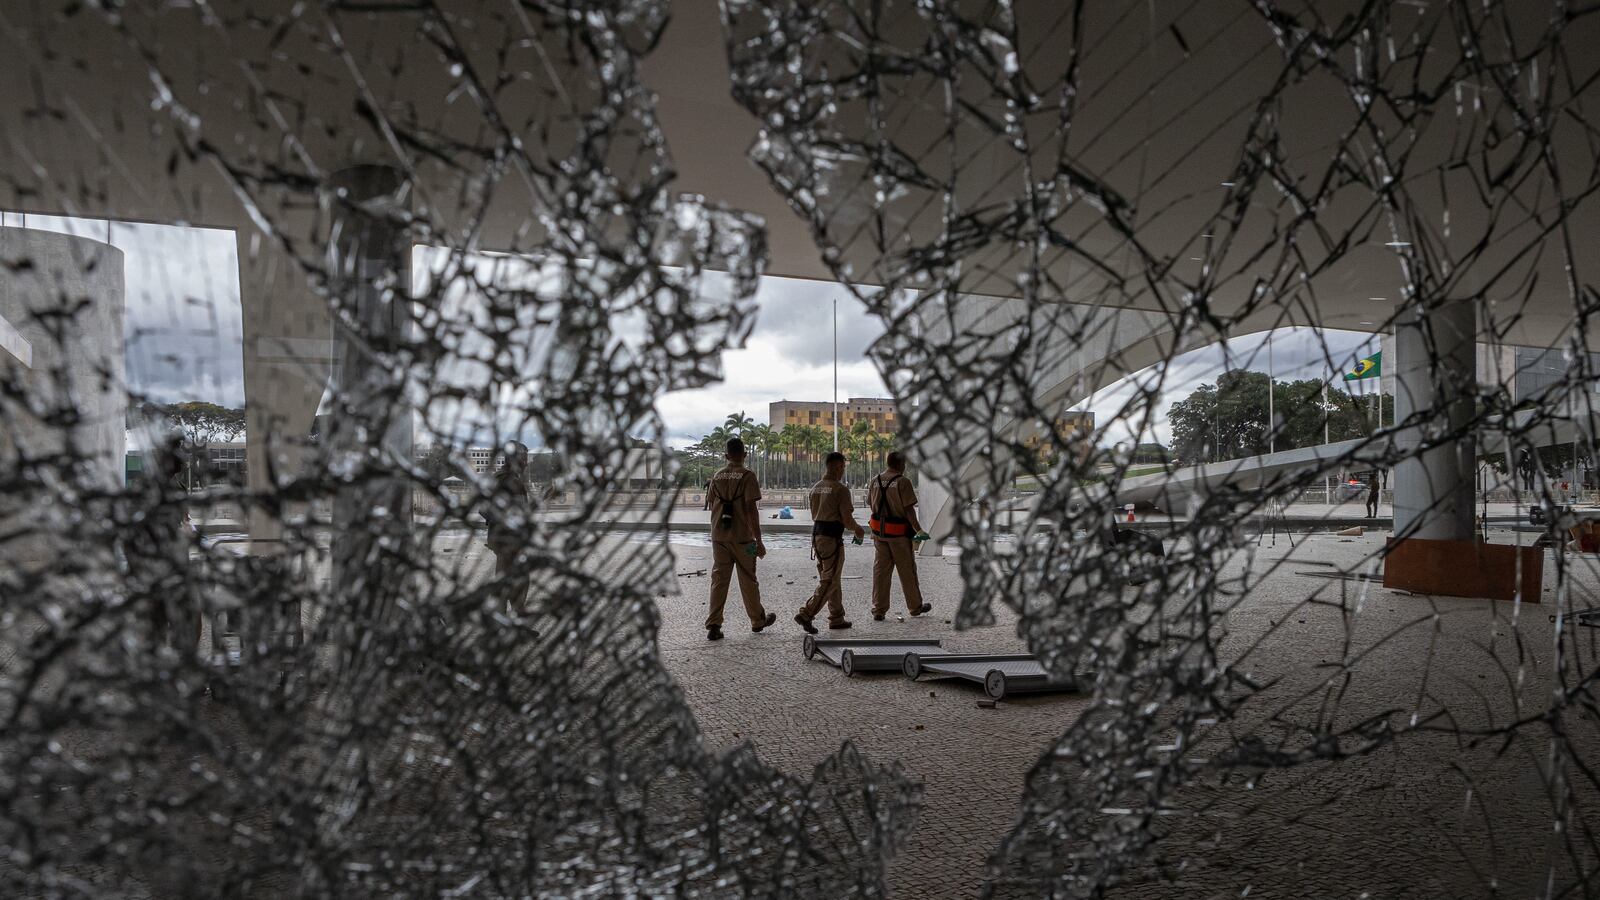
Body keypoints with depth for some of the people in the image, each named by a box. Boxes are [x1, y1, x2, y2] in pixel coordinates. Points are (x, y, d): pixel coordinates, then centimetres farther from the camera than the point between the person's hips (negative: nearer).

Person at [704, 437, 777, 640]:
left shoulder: (717, 476, 6)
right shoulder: (747, 476, -10)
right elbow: (751, 509, -15)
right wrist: (759, 541, -13)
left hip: (719, 537, 4)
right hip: (742, 537, -4)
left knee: (719, 580, 5)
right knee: (748, 581, 9)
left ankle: (713, 625, 0)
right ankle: (758, 620, 24)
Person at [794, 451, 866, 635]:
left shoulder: (815, 488, 10)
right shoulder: (840, 489, -13)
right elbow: (847, 519, -15)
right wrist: (858, 530, 5)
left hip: (817, 535, 8)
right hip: (832, 538, -8)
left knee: (830, 579, 16)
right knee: (829, 581, -3)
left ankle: (837, 618, 22)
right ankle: (806, 614, -10)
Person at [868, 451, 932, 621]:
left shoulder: (875, 480, 4)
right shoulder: (903, 482, -14)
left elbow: (870, 504, 13)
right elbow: (909, 509, -17)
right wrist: (918, 529, -10)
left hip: (879, 531, 5)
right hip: (899, 532, -5)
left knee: (880, 570, 8)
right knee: (907, 570, 9)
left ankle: (878, 610, 8)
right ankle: (915, 606, 23)